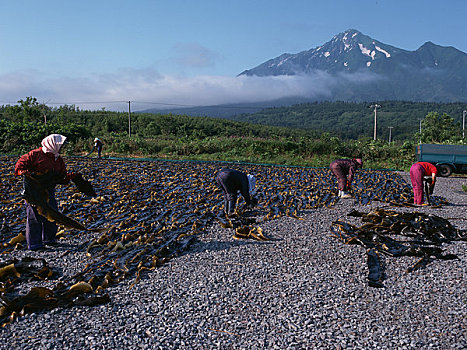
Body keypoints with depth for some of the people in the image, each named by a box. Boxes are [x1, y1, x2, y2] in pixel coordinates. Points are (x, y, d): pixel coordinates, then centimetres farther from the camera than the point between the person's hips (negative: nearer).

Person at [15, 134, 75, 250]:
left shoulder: (58, 159, 10)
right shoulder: (35, 154, -10)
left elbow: (62, 177, 12)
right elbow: (19, 166, -8)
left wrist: (69, 177, -8)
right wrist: (27, 173, -27)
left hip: (49, 190, 7)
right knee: (35, 216, -4)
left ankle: (49, 239, 28)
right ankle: (34, 243, 4)